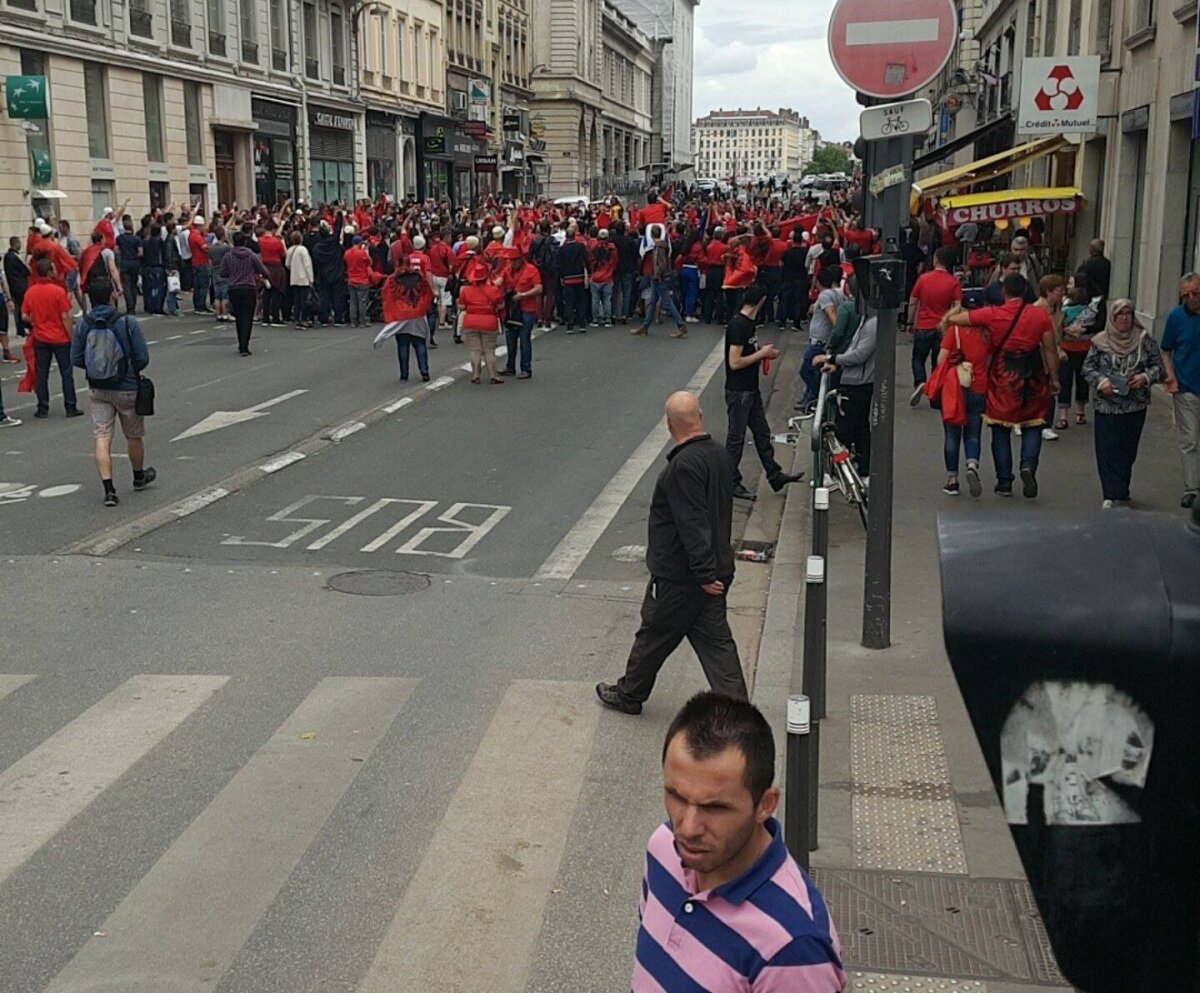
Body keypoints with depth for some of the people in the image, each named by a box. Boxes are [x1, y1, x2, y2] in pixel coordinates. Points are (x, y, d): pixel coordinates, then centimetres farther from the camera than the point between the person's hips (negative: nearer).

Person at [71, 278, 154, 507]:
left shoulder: (83, 325, -5)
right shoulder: (128, 323, -13)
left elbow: (76, 359, -2)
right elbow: (143, 358, -12)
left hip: (97, 389, 2)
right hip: (127, 388, -2)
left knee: (102, 439, 1)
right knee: (134, 436, 17)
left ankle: (109, 489, -8)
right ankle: (139, 476, 37)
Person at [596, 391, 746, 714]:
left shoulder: (685, 464, -24)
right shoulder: (720, 454, 5)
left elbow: (693, 524, -27)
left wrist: (705, 574, -25)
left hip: (679, 576, -8)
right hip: (717, 569, 8)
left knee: (653, 636, 11)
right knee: (715, 641, 10)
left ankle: (628, 695, 30)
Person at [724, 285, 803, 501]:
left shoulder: (748, 323, 8)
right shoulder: (738, 325, -21)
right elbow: (735, 362, -25)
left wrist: (764, 353, 4)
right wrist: (762, 353, -16)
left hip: (751, 390, 10)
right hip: (738, 392, -10)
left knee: (762, 433, 17)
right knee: (736, 438, 1)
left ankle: (775, 475, 28)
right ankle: (731, 483, 12)